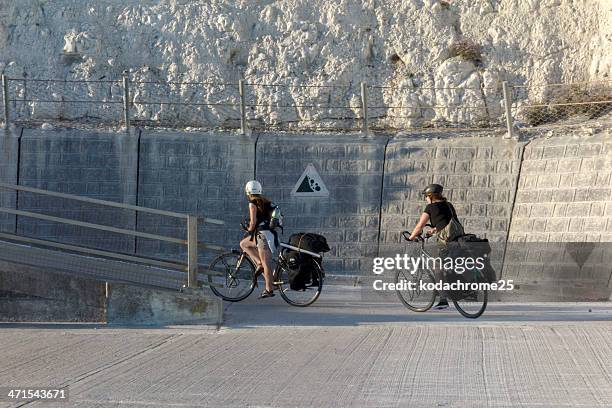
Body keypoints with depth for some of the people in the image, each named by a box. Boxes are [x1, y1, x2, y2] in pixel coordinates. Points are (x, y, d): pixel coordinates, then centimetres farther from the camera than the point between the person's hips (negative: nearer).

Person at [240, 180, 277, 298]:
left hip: (262, 233, -8)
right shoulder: (266, 201, 18)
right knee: (243, 243, 17)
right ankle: (259, 263, 7)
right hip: (270, 232, 8)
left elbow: (253, 220, -13)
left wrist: (249, 231, 3)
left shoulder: (253, 203, -6)